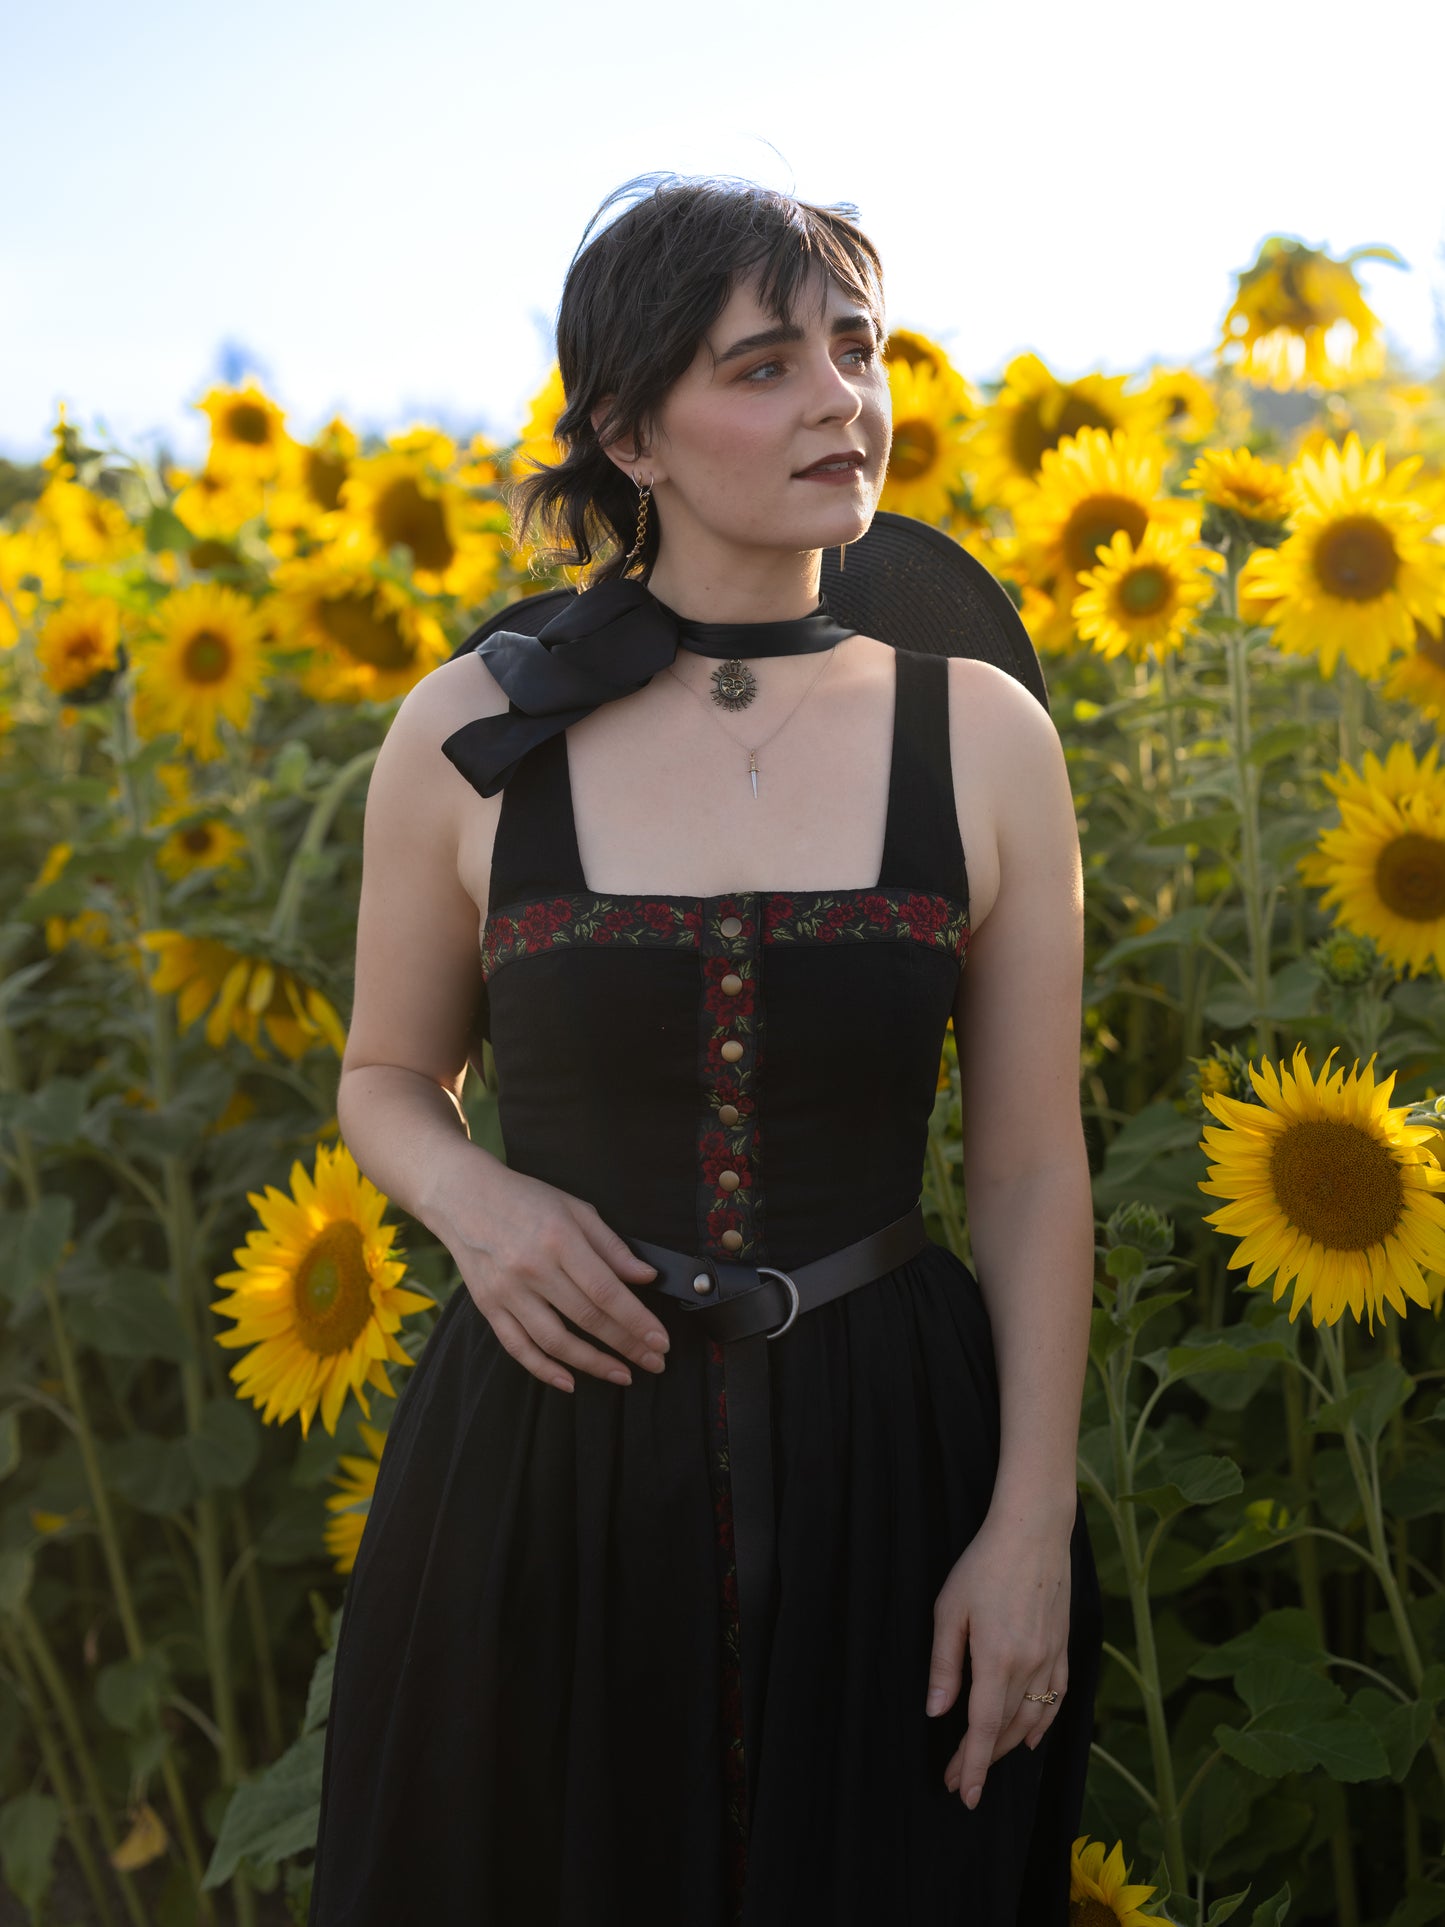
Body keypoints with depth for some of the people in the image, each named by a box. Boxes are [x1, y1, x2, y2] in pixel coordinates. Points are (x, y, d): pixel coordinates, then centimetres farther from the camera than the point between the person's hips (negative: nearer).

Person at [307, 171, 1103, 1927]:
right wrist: (474, 1200, -13)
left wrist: (1032, 1526, -5)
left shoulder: (982, 734, -4)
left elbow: (1031, 1169, 0)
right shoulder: (468, 734, -5)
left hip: (887, 1463, 1)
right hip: (550, 1464, 0)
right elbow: (389, 1081, 9)